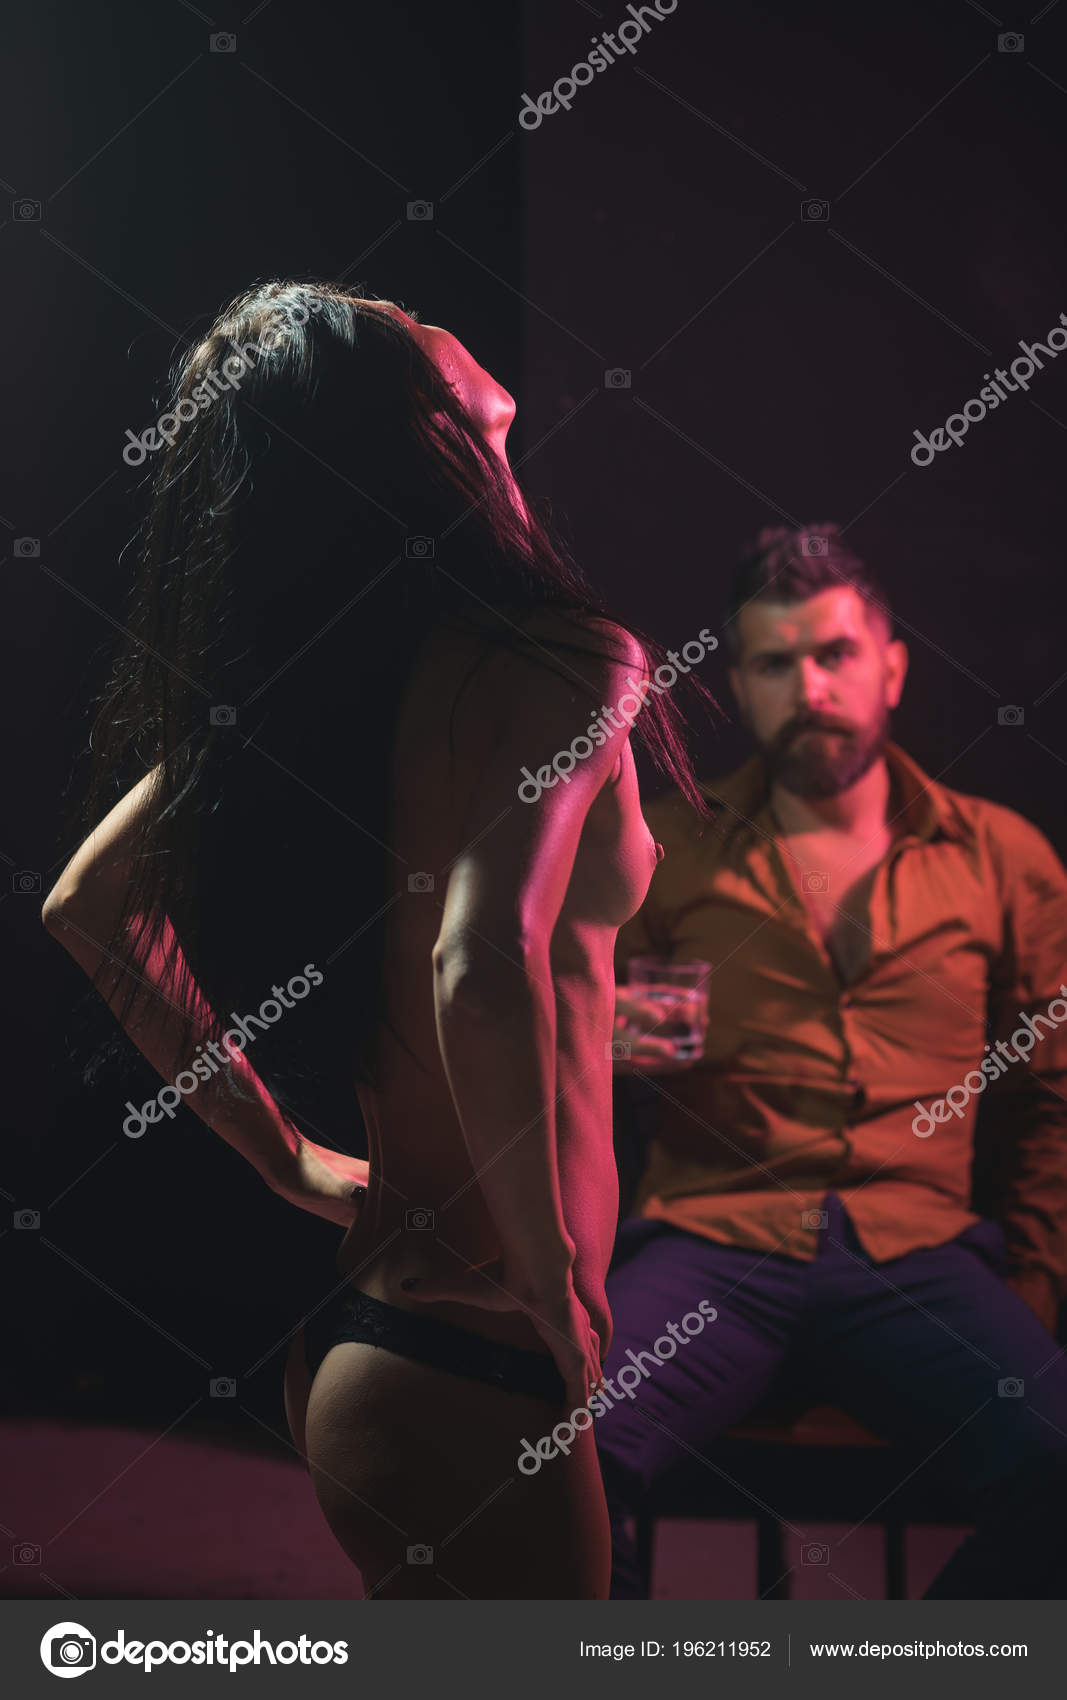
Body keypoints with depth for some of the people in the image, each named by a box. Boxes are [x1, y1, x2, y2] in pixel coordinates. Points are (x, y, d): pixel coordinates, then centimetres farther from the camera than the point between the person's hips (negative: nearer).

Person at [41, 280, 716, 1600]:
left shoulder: (286, 683, 3)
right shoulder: (553, 663, -19)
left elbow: (87, 907, 12)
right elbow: (484, 974, -33)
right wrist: (559, 1293, -20)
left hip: (349, 1340, 8)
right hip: (474, 1377, -8)